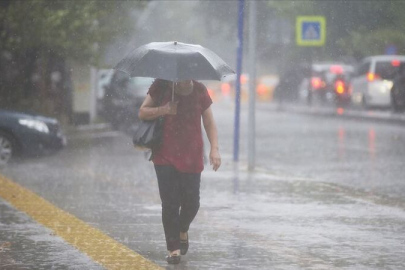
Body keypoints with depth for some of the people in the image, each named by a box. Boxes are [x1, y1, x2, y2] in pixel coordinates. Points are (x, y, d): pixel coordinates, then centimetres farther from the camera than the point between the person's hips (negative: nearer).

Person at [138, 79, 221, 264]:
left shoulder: (199, 91, 2)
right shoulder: (161, 86, -2)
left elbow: (209, 123, 5)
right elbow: (142, 113, 2)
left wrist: (214, 148, -7)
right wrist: (163, 110, -16)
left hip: (191, 157, 1)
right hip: (165, 156, -1)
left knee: (191, 203, 1)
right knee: (170, 202, -7)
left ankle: (183, 230, 34)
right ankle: (173, 248, 0)